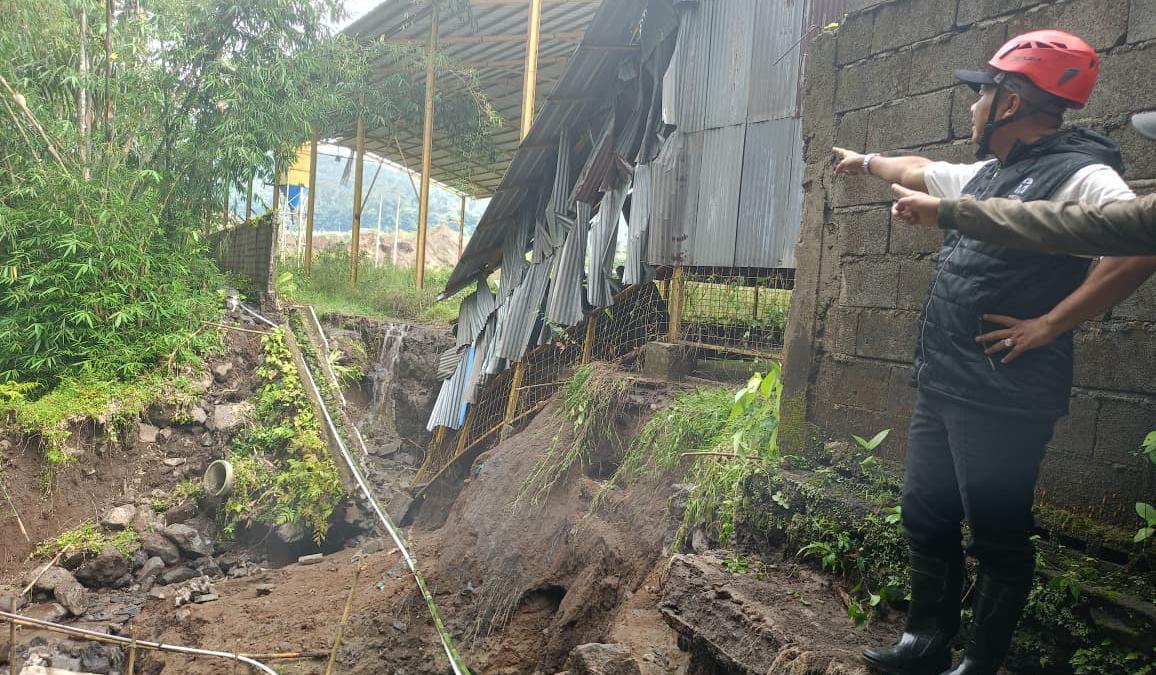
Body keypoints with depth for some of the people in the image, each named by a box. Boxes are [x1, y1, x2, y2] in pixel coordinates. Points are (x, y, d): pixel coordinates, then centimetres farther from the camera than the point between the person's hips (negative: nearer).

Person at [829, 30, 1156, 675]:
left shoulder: (1076, 175, -13)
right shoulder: (984, 175, 15)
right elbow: (918, 170, 35)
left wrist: (1050, 324, -25)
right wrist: (866, 161, 51)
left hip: (1003, 398, -9)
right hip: (942, 386, 9)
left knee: (997, 536, 4)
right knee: (926, 517, 16)